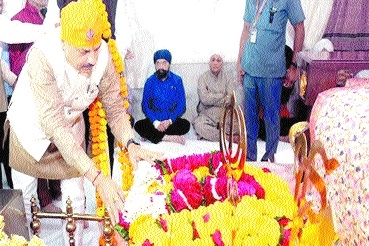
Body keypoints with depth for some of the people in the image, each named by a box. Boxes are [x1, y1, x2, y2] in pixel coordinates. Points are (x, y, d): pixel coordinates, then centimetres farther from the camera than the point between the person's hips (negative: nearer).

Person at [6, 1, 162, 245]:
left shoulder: (103, 55, -27)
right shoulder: (42, 57, -38)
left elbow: (115, 106, -15)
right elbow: (53, 125, -42)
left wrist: (130, 144, -35)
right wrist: (97, 177, -48)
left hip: (72, 131, 3)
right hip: (31, 130, -2)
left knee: (75, 197, 9)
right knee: (23, 196, 11)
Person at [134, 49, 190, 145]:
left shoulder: (177, 80, 0)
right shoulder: (150, 81, 2)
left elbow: (181, 105, -3)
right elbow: (145, 105, -2)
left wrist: (169, 121, -17)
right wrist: (156, 123, -18)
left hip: (172, 121, 0)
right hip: (154, 121, 0)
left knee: (185, 125, -30)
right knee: (138, 126, -27)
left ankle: (153, 135, -23)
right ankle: (170, 138, -27)